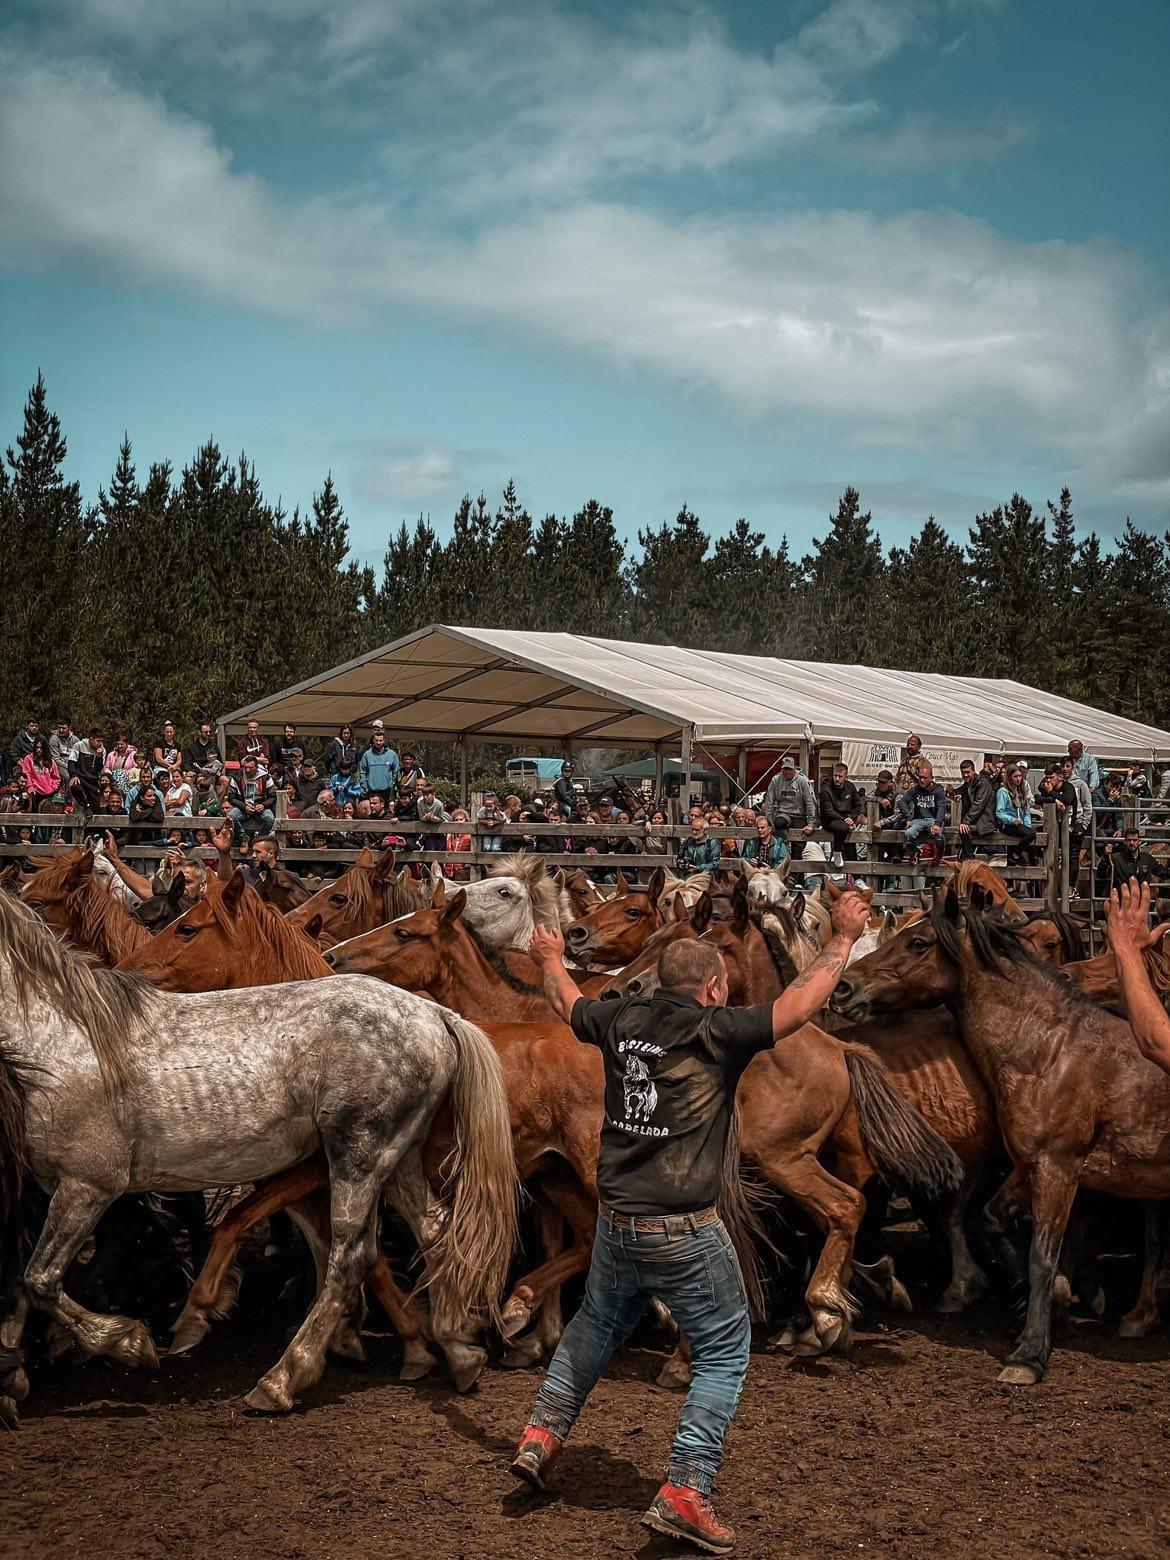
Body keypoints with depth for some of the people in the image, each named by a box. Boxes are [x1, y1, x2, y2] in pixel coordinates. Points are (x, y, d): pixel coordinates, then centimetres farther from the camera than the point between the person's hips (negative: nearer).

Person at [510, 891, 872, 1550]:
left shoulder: (622, 1020, 5)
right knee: (725, 1353, 7)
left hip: (615, 1223, 6)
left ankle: (542, 1435, 33)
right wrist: (845, 936, -6)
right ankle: (685, 1492, 0)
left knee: (597, 1324, 30)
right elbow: (798, 1006, -18)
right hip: (685, 1232, -6)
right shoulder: (717, 1031, -13)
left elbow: (569, 1004, 24)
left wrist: (552, 960, 45)